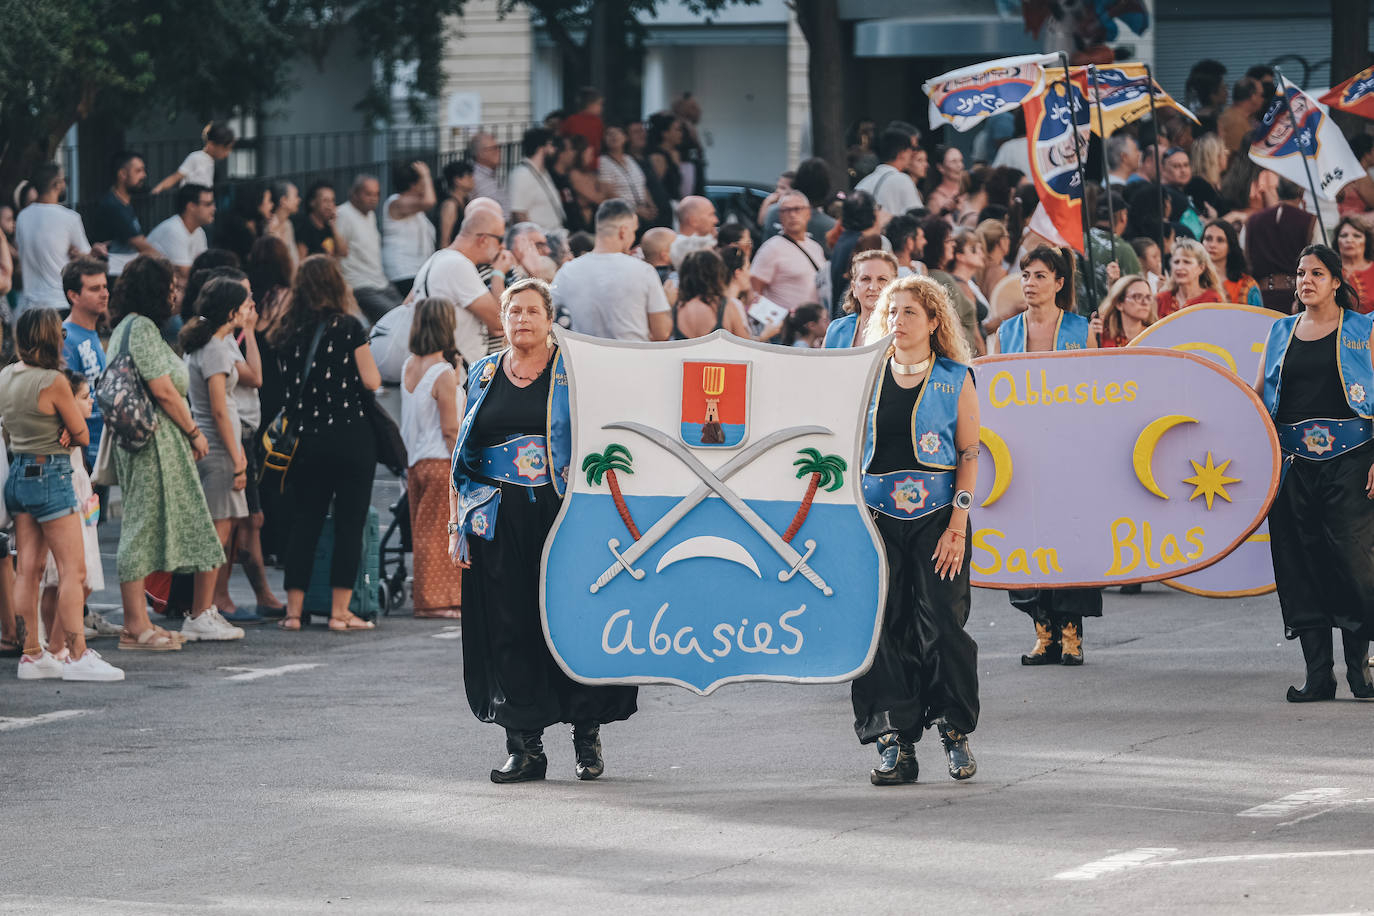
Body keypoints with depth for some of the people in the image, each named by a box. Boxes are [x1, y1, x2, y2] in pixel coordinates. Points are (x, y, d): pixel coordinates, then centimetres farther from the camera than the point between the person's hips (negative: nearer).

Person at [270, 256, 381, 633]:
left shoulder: (289, 333, 3)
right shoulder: (348, 328, -8)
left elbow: (285, 385, 9)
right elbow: (371, 381, -7)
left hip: (307, 438, 4)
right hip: (350, 434, -4)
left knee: (305, 521, 10)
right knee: (349, 523, 2)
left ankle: (293, 610, 8)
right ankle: (339, 612, 0)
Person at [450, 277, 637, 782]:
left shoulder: (574, 371, 4)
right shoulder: (484, 376, 13)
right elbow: (464, 456, 15)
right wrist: (456, 524, 9)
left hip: (562, 512, -3)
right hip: (501, 522, 3)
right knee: (509, 627, 0)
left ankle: (587, 735, 9)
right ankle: (524, 744, 4)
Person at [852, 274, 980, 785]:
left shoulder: (955, 380, 3)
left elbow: (968, 456, 0)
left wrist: (957, 526, -8)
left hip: (936, 514, -2)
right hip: (877, 515, 2)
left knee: (941, 625, -5)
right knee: (881, 626, -4)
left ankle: (955, 730, 13)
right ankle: (894, 743, -1)